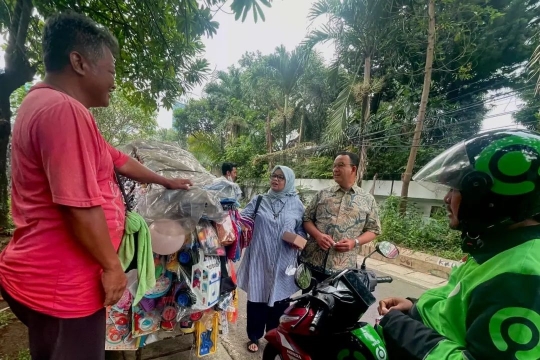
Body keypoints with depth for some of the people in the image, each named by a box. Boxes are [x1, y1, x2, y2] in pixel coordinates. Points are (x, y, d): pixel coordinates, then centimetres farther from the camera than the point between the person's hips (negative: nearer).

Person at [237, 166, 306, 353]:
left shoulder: (296, 204, 3)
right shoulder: (259, 201, 3)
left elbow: (302, 230, 6)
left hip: (283, 262, 0)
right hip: (259, 260, 0)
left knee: (280, 299, 12)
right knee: (257, 298, 10)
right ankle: (254, 337, 34)